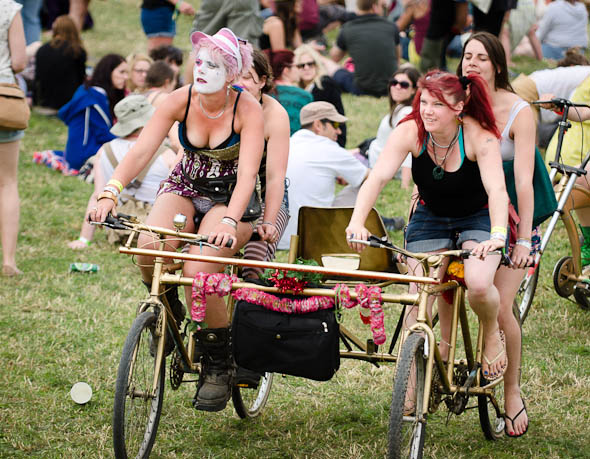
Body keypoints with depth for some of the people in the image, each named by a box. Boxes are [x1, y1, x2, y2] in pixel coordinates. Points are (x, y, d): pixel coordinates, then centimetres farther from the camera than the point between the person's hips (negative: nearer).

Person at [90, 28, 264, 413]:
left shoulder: (248, 110, -19)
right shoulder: (181, 100, -11)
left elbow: (248, 173, -29)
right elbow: (142, 150, -19)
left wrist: (229, 221, -46)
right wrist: (110, 193, -35)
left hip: (231, 199, -3)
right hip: (185, 189, 3)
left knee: (198, 269, -30)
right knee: (149, 246, -31)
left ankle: (218, 366, -9)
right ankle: (169, 313, 2)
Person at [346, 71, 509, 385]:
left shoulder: (479, 136, -26)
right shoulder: (410, 132, -21)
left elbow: (497, 189, -36)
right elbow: (378, 176, -30)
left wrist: (497, 235, -53)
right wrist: (357, 221, -46)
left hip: (477, 218, -2)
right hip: (429, 219, 2)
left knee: (479, 284, -28)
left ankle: (492, 334, 6)